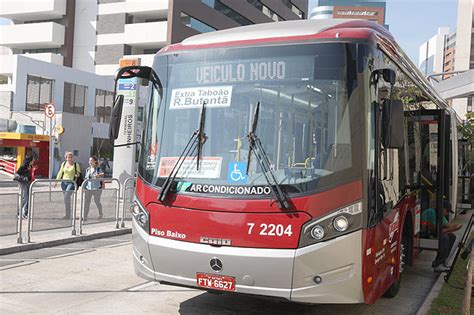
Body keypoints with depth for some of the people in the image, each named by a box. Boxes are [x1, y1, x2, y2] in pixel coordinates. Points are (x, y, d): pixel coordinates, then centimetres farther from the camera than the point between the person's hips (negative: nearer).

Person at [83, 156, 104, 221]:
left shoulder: (98, 169, -2)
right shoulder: (87, 169, 12)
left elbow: (102, 174, -15)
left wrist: (99, 175, -35)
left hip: (96, 188, -4)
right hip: (88, 188, 4)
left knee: (97, 201, 6)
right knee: (86, 202, -3)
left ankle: (101, 214, 31)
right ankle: (85, 217, 1)